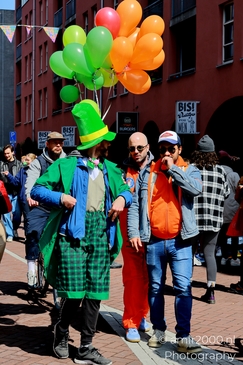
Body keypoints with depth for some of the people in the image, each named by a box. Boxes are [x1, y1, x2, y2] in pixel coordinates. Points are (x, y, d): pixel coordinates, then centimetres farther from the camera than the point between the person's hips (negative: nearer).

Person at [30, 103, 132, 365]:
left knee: (95, 293, 3)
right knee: (74, 292, -9)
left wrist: (122, 198, 5)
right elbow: (37, 189, 2)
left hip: (101, 235, 5)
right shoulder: (66, 165, 1)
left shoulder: (110, 169, 18)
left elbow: (126, 190, 28)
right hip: (73, 233, -5)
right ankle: (61, 333, 21)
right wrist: (61, 197, -15)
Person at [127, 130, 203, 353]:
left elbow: (196, 189, -17)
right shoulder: (147, 172, 8)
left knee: (183, 288, -5)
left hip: (180, 241, -2)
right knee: (155, 288, 10)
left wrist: (173, 169, -11)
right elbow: (135, 204, 5)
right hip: (154, 241, 2)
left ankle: (184, 336, 0)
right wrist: (133, 232, -5)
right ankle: (158, 331, 22)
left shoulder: (189, 170, 6)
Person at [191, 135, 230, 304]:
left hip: (192, 219, -1)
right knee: (210, 253, 7)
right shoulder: (221, 171, 0)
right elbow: (226, 193, 8)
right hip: (214, 220, 1)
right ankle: (211, 290, -2)